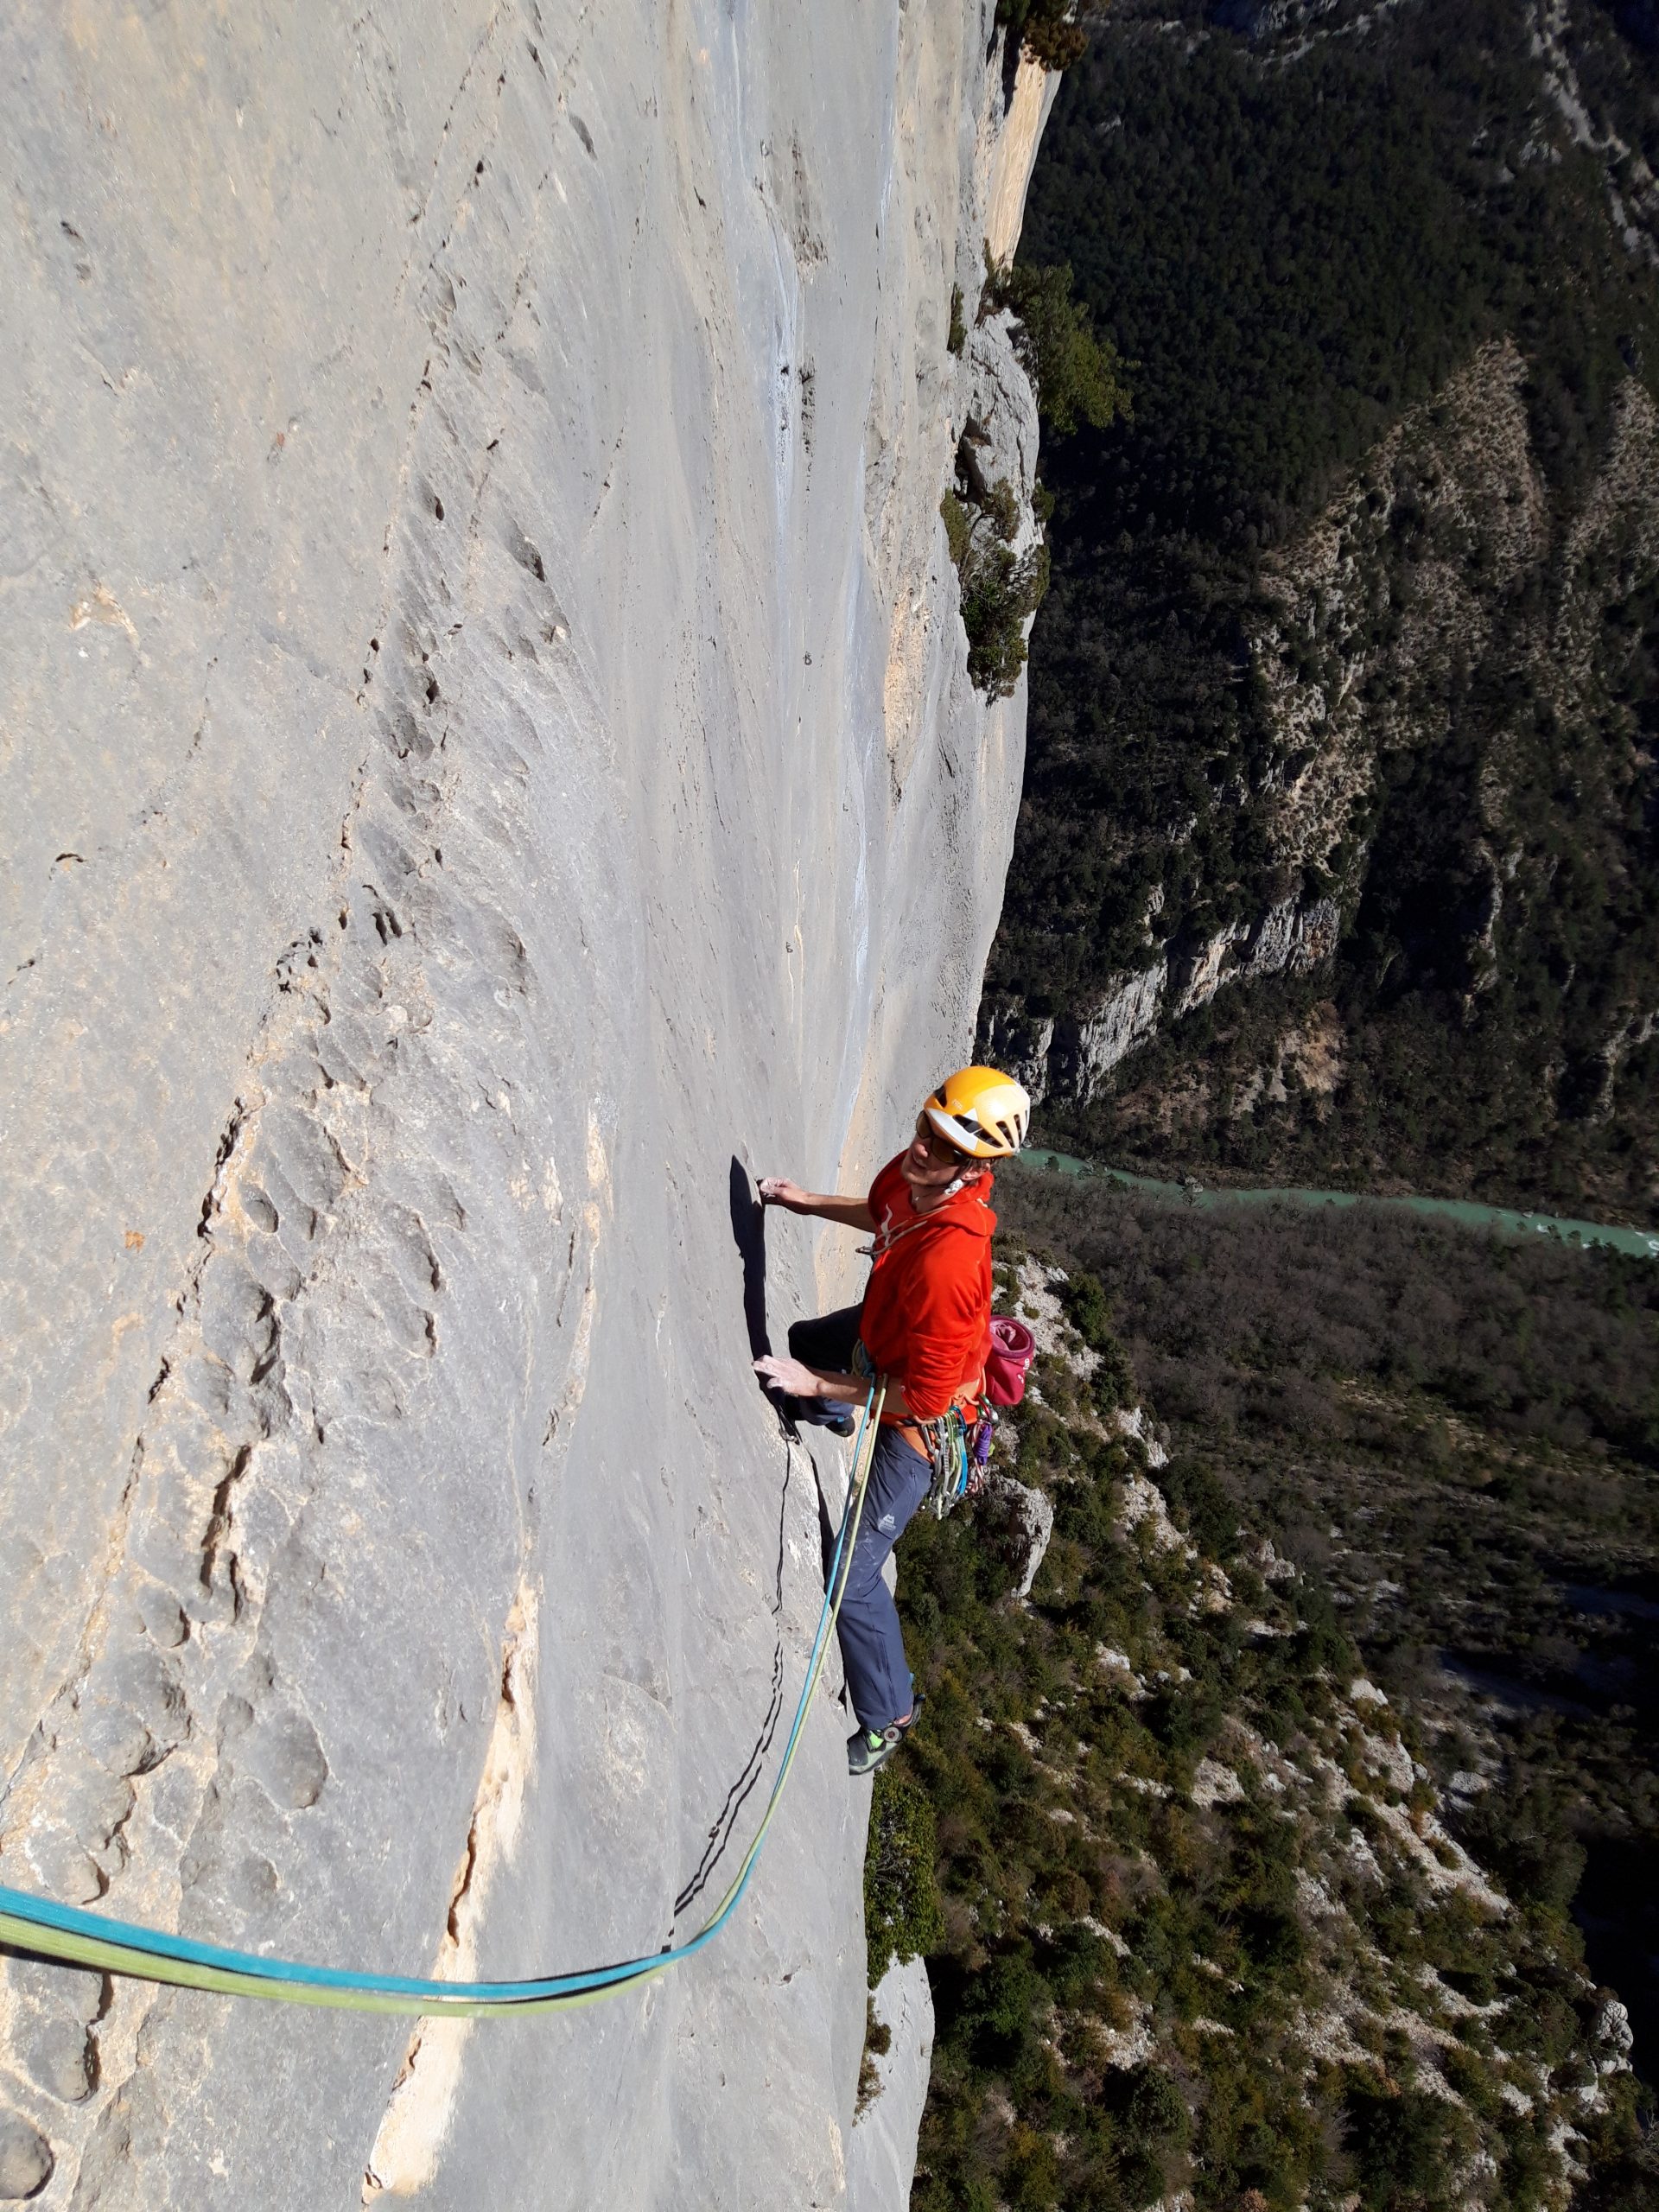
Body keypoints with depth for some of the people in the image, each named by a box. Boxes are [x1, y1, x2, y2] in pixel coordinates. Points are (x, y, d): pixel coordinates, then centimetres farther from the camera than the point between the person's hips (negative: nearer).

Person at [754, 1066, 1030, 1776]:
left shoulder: (947, 1263, -45)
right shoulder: (912, 1170, -21)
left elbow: (925, 1396, -34)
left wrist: (817, 1385, -28)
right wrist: (805, 1201, -1)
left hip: (919, 1412, -9)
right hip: (882, 1332, 9)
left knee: (854, 1572, 1)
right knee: (796, 1344, 38)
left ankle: (888, 1715, 26)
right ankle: (837, 1423, 73)